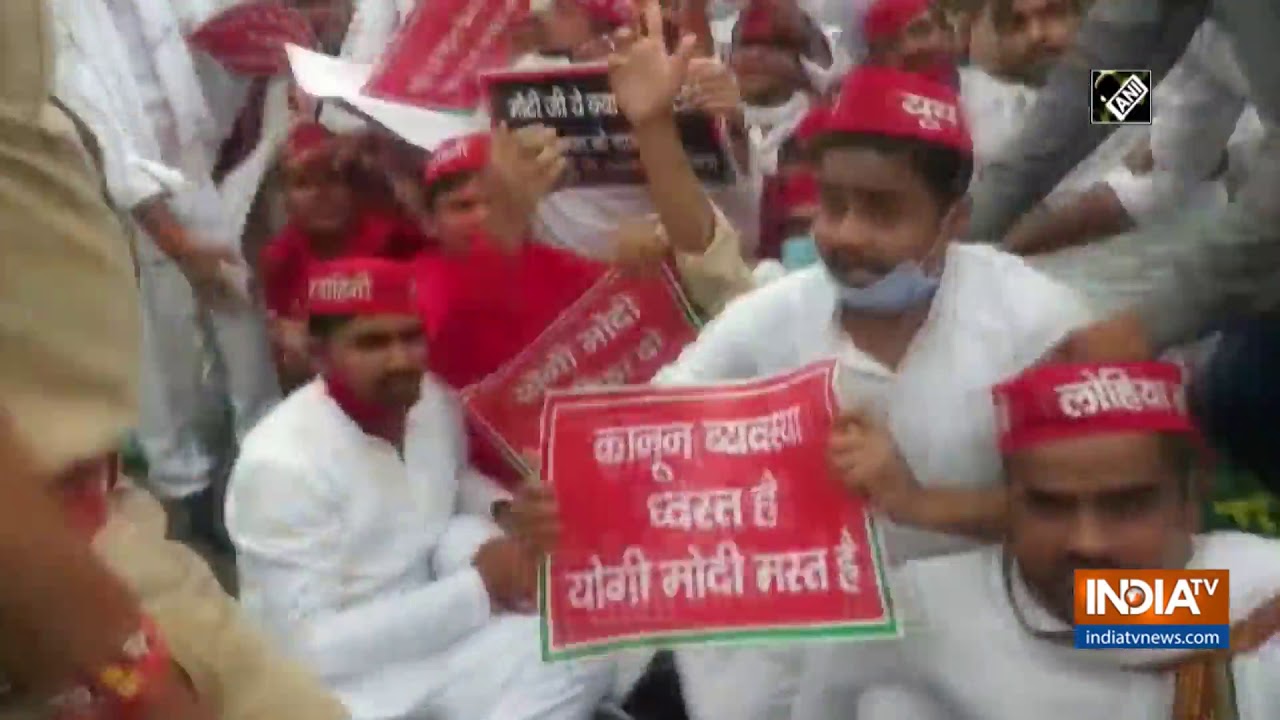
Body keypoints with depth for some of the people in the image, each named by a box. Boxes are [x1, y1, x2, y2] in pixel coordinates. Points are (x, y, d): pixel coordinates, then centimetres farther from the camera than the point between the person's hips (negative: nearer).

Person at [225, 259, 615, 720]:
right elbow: (310, 649, -27)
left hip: (430, 634, 7)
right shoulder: (281, 463, -25)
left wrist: (507, 512, -5)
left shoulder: (434, 402, -4)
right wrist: (478, 587, -24)